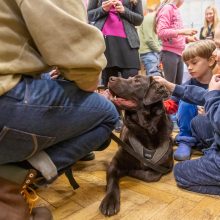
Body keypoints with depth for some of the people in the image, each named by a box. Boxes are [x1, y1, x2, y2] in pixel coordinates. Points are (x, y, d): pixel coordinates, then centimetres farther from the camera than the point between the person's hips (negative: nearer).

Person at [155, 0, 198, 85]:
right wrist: (183, 31, -21)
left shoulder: (175, 10, 16)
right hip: (170, 54, -8)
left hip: (179, 54, 8)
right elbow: (161, 32, -18)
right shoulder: (167, 8, -6)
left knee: (178, 85, 9)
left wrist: (187, 38, 9)